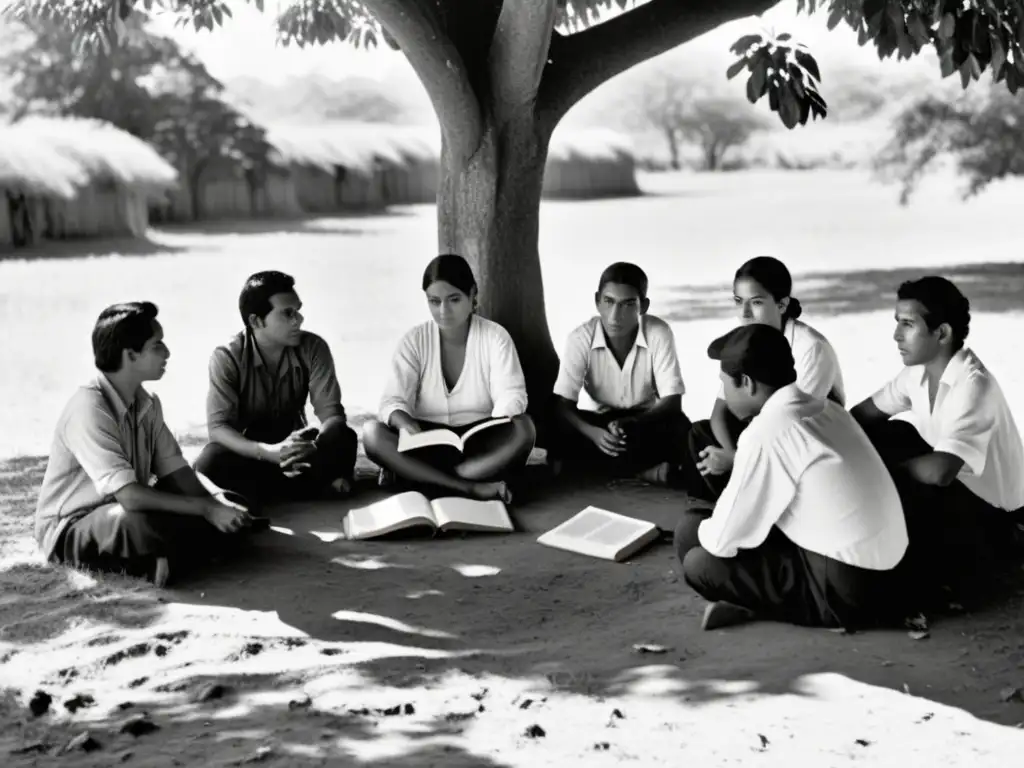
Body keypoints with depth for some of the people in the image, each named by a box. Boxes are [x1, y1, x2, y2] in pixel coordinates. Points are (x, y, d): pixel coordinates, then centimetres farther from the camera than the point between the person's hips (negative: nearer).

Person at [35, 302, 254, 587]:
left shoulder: (148, 404, 1)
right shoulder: (89, 408, -25)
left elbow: (175, 471, 1)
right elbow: (129, 495, -32)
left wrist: (215, 505, -17)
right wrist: (205, 509, -28)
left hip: (127, 513, 8)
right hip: (71, 529, -8)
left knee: (224, 511, -7)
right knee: (142, 524, -40)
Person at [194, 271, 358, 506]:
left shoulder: (313, 348, -13)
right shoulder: (226, 357, -19)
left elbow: (332, 412, -17)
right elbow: (218, 427, -25)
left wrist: (315, 445, -42)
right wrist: (269, 452, -43)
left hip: (293, 445, 1)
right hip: (250, 450, 0)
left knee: (344, 439, -27)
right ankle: (319, 488, -26)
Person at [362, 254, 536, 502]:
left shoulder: (495, 337, -2)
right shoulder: (414, 341, -1)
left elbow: (510, 394, -13)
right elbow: (393, 400, -11)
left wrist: (501, 419, -38)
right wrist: (405, 423, -35)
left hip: (479, 440, 0)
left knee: (523, 429, -31)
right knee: (372, 432, -28)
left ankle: (423, 479, -31)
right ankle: (471, 488, -38)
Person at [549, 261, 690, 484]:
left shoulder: (659, 333, -20)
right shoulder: (581, 338, -18)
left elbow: (672, 401, -22)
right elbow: (562, 405, -21)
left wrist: (631, 423, -41)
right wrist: (594, 433, -42)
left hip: (645, 421, 0)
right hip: (600, 422, 0)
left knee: (679, 427, -32)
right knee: (560, 430, -30)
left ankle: (596, 466, -21)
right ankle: (646, 469, -21)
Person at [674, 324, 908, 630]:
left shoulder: (765, 433, -17)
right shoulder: (826, 409, 8)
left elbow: (723, 541, -11)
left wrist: (703, 529, 10)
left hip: (844, 590, -9)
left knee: (699, 562, -3)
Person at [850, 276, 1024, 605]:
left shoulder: (974, 386, -31)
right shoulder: (919, 370, -8)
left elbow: (940, 471, -40)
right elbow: (867, 412, 6)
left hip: (994, 511, -8)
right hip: (955, 478, 8)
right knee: (875, 437, -5)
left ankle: (925, 582, -3)